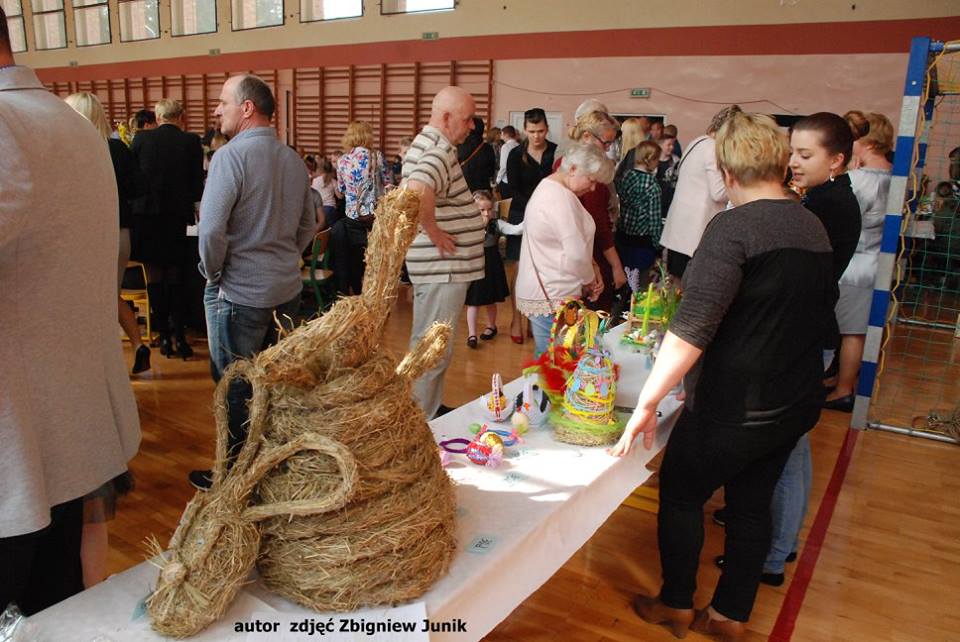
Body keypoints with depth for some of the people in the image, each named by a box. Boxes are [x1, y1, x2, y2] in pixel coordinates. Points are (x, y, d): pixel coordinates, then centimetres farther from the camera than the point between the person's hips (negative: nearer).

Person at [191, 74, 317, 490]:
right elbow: (308, 226, 14)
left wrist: (213, 272, -6)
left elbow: (211, 229, -22)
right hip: (287, 288, 7)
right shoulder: (294, 160, 7)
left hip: (239, 292, -7)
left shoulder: (231, 156, -15)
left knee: (237, 391, 7)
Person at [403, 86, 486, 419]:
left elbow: (416, 193, 29)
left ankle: (432, 409, 34)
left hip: (436, 265, 11)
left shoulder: (424, 144, 14)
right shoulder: (440, 151, -19)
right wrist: (435, 232, -24)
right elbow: (417, 192, -40)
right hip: (443, 267, -11)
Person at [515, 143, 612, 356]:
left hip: (542, 291, 11)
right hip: (553, 297, -11)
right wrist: (590, 280, -1)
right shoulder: (561, 198, -19)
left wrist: (592, 266, 8)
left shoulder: (547, 187, 16)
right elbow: (576, 254, -20)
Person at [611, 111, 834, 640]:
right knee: (751, 503, 19)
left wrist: (647, 402, -26)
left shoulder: (732, 227, -20)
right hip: (795, 404, 7)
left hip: (733, 408, -7)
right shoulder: (814, 229, 4)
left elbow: (692, 328, -29)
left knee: (680, 495, 13)